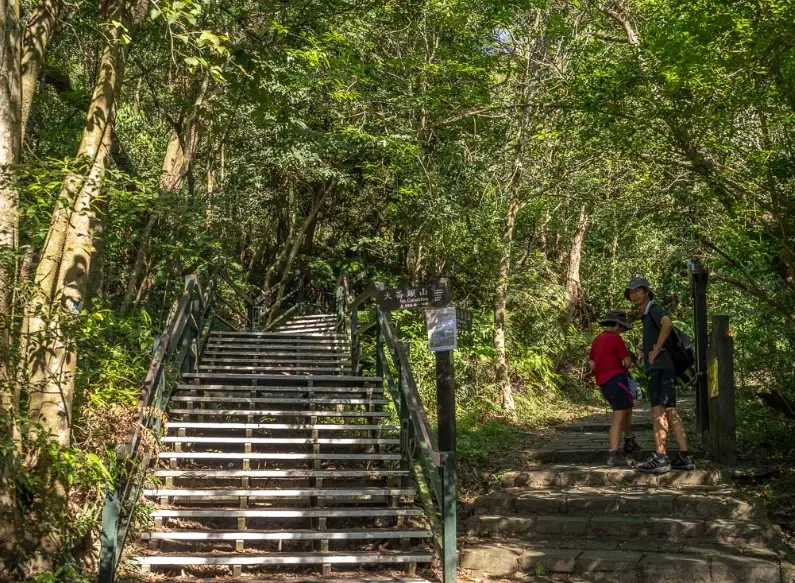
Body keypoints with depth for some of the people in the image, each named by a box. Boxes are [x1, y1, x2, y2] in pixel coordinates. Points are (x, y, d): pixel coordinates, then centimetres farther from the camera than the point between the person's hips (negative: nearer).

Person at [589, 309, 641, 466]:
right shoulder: (615, 338, -9)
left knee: (627, 408, 27)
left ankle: (629, 442, 41)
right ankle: (614, 455, -20)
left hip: (603, 383, 9)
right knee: (619, 416, -12)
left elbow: (593, 366, 15)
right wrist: (623, 369, 12)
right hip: (616, 380, -9)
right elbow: (627, 362, -8)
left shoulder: (596, 340, 14)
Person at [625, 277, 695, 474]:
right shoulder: (646, 316, 24)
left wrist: (656, 350, -20)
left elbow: (667, 324, -26)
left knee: (658, 411, -14)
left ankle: (660, 458, -18)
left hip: (661, 367, -10)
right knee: (670, 412, 6)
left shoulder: (654, 308, -4)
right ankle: (684, 457, 5)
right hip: (657, 369, 10)